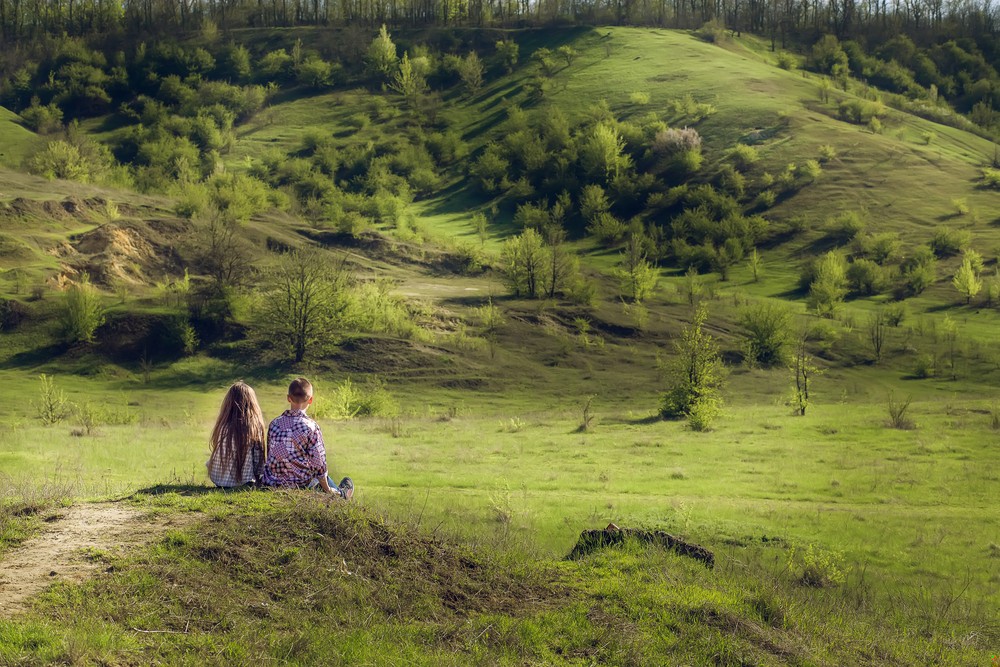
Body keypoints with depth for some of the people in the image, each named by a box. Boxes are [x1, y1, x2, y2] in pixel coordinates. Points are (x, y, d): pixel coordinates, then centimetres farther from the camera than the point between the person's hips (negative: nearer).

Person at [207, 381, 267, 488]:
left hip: (219, 481, 0)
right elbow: (259, 461, -4)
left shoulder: (223, 427, -9)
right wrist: (256, 478, 13)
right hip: (244, 482, 0)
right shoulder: (255, 427, -11)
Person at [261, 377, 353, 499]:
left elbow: (270, 455, 8)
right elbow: (319, 466, -15)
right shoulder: (311, 427, -18)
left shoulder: (274, 423, -3)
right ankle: (340, 494, 53)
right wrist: (327, 490, 1)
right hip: (300, 485, -5)